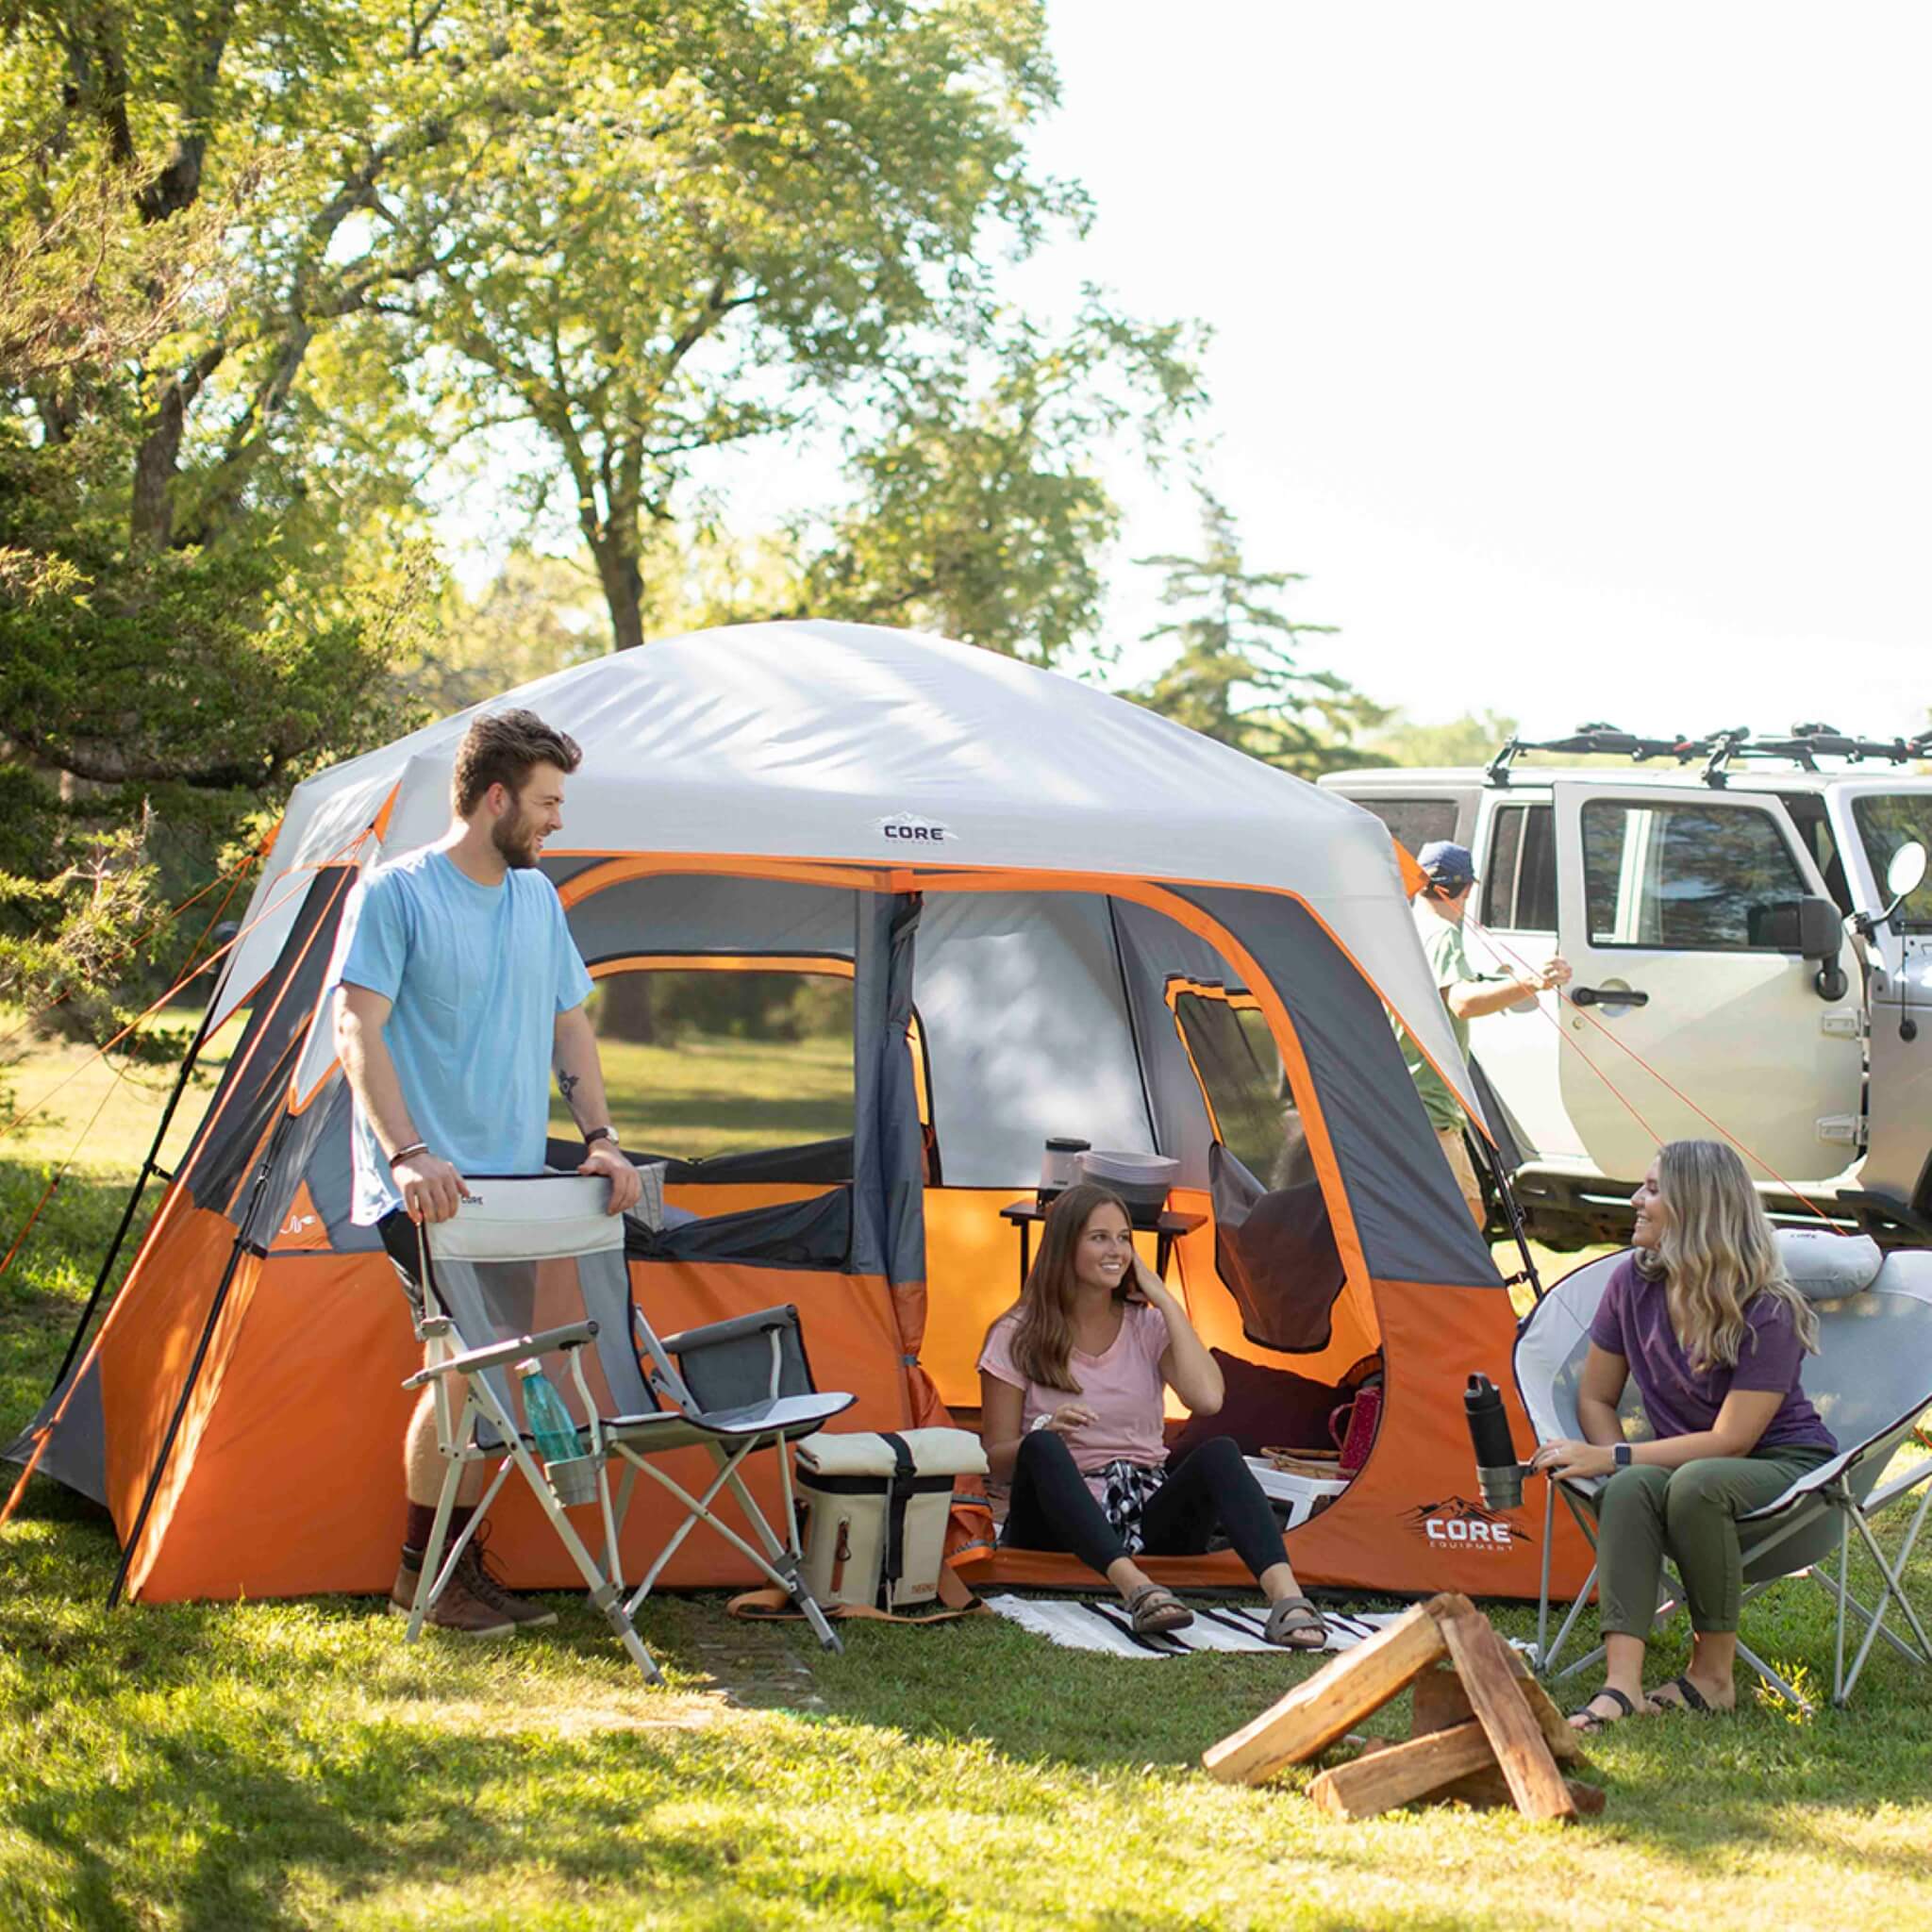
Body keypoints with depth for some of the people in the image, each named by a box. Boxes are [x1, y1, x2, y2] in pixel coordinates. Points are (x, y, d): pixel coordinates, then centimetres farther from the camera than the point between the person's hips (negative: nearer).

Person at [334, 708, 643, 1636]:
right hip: (427, 1195, -7)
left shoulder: (537, 899, 14)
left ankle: (464, 1567, 12)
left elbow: (570, 1027, 19)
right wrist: (406, 1155, -26)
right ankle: (421, 1573, 0)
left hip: (514, 1183, 7)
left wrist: (600, 1138, 6)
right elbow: (357, 1033, -15)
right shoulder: (395, 894, -9)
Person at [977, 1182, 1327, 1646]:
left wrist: (1167, 1304, -3)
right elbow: (995, 1463, -1)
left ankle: (1286, 1596, -50)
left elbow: (1207, 1398, -11)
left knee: (1220, 1454, -26)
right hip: (1058, 1529, -2)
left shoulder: (1147, 1327, 9)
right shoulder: (1017, 1339, 1)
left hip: (1146, 1521, 2)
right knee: (1041, 1448, -34)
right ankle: (1135, 1588, -55)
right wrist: (1044, 1429, -23)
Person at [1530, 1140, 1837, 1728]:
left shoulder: (1768, 1313, -21)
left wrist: (1611, 1457, -26)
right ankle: (1621, 1685, -42)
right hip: (1688, 1462, 5)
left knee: (1696, 1484, -38)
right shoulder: (1634, 1284, -3)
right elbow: (1596, 1398, 7)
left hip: (1785, 1465, -5)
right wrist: (1616, 1464, -14)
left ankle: (1713, 1676, -23)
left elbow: (1730, 1440, -23)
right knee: (1630, 1489, -31)